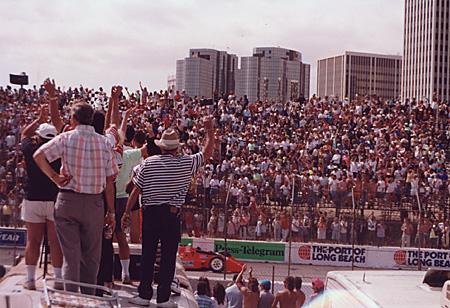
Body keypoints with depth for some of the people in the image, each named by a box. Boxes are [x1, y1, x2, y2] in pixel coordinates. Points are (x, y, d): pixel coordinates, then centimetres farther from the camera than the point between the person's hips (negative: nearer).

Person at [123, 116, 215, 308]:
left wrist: (126, 213, 9)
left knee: (147, 255, 8)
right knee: (168, 256, 4)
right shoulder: (186, 163, -1)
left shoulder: (149, 163, 1)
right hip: (172, 214, -1)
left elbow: (136, 191, 2)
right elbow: (207, 153, 14)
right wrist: (209, 129, 23)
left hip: (150, 213, 2)